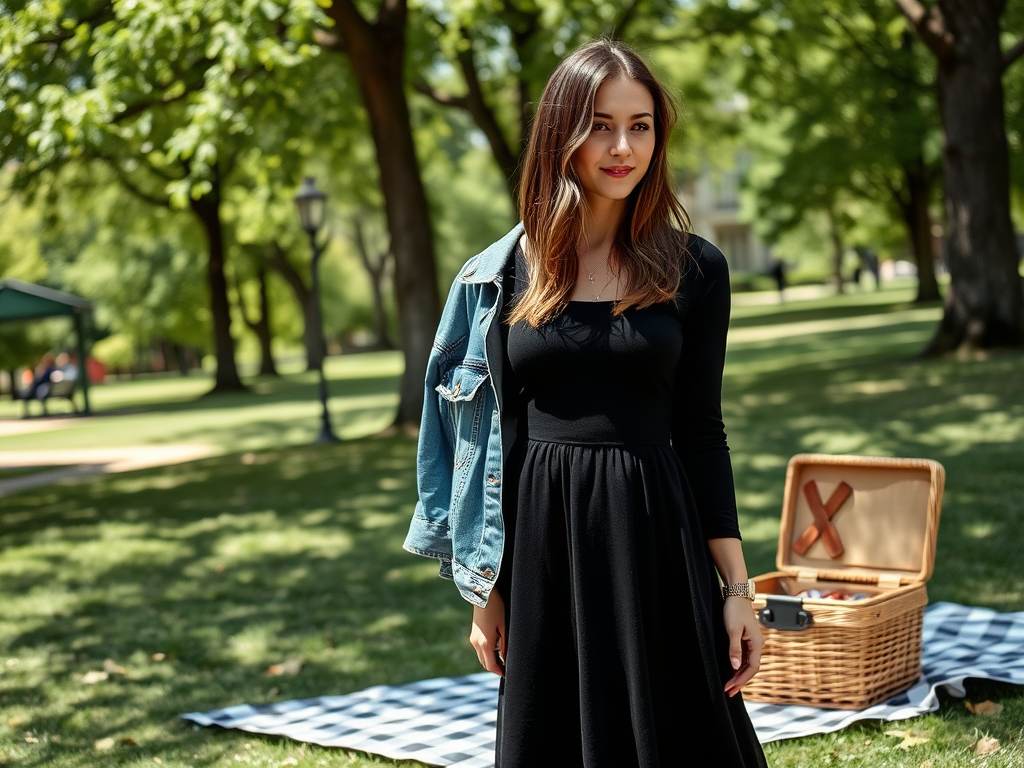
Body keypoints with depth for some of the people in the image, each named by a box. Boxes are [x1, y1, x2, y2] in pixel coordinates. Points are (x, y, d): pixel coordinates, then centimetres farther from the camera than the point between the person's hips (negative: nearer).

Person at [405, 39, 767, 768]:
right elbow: (493, 433, 5)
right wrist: (486, 592, 4)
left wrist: (737, 587, -1)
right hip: (542, 545, 1)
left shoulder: (693, 269, 0)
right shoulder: (503, 273, 2)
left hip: (656, 541, -1)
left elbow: (700, 430, 3)